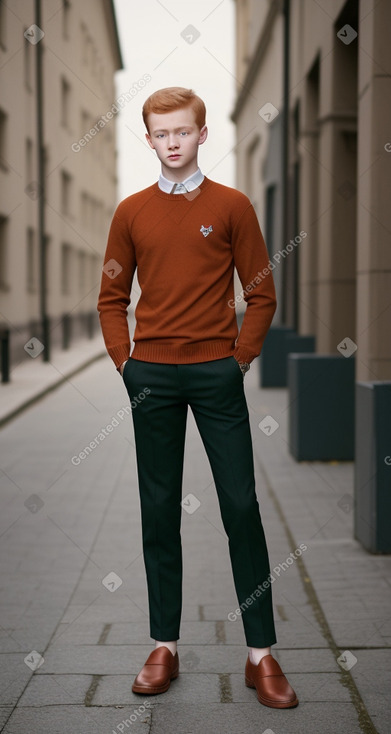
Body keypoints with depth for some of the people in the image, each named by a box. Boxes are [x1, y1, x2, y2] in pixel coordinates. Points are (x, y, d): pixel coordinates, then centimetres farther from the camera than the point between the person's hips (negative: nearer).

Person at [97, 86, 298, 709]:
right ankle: (164, 645, 17)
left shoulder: (232, 206, 3)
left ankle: (261, 652, 7)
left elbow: (262, 294, 4)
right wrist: (124, 359, 3)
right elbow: (112, 297, 13)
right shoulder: (131, 212, 8)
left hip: (217, 372, -2)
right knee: (159, 509, 7)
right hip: (151, 376, 2)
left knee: (241, 505, -2)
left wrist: (241, 357, -3)